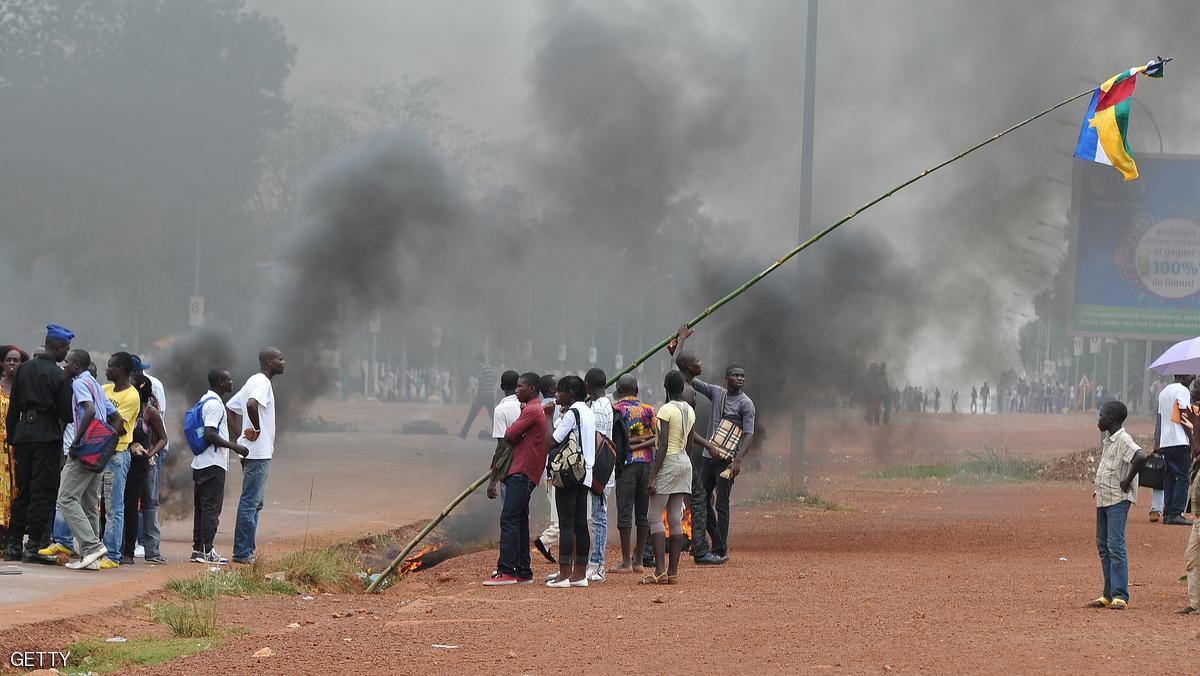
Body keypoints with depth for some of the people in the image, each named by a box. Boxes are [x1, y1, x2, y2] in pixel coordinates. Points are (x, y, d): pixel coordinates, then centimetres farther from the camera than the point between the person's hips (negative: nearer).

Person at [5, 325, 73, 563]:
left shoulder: (23, 369, 8)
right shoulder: (58, 376, -9)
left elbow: (13, 407, 10)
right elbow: (67, 413, -7)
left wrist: (12, 438, 15)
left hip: (23, 433, 6)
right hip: (47, 435, -6)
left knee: (22, 490, 12)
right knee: (43, 491, -2)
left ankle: (14, 544, 12)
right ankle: (33, 546, -5)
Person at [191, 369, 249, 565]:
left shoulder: (206, 400, 16)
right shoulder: (215, 404, -16)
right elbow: (209, 434, -23)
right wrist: (233, 446, -17)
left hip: (200, 463, 10)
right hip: (213, 464, -10)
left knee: (201, 507, 12)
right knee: (211, 508, -7)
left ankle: (198, 549, 14)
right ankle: (206, 551, -7)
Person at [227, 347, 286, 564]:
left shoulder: (253, 381, 17)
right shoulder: (262, 383, -14)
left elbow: (231, 407, 23)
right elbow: (252, 404, -34)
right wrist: (256, 429, -21)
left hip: (250, 449, 10)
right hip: (258, 452, -10)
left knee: (255, 502, 14)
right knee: (250, 503, -8)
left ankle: (245, 552, 17)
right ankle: (242, 553, -7)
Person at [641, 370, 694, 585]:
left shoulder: (666, 410, -13)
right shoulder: (690, 411, 11)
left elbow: (663, 446, -18)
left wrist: (653, 476, -17)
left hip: (668, 463, -8)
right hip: (685, 463, 8)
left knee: (654, 516, -5)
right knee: (675, 519, 8)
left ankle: (660, 571, -14)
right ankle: (673, 571, 6)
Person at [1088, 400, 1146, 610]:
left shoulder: (1123, 440, -15)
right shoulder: (1108, 441, 14)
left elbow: (1140, 457, -32)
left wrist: (1128, 481, -23)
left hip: (1118, 500, -10)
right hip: (1102, 498, 10)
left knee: (1116, 546, -12)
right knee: (1103, 546, 12)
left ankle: (1120, 595, -13)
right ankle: (1109, 594, 17)